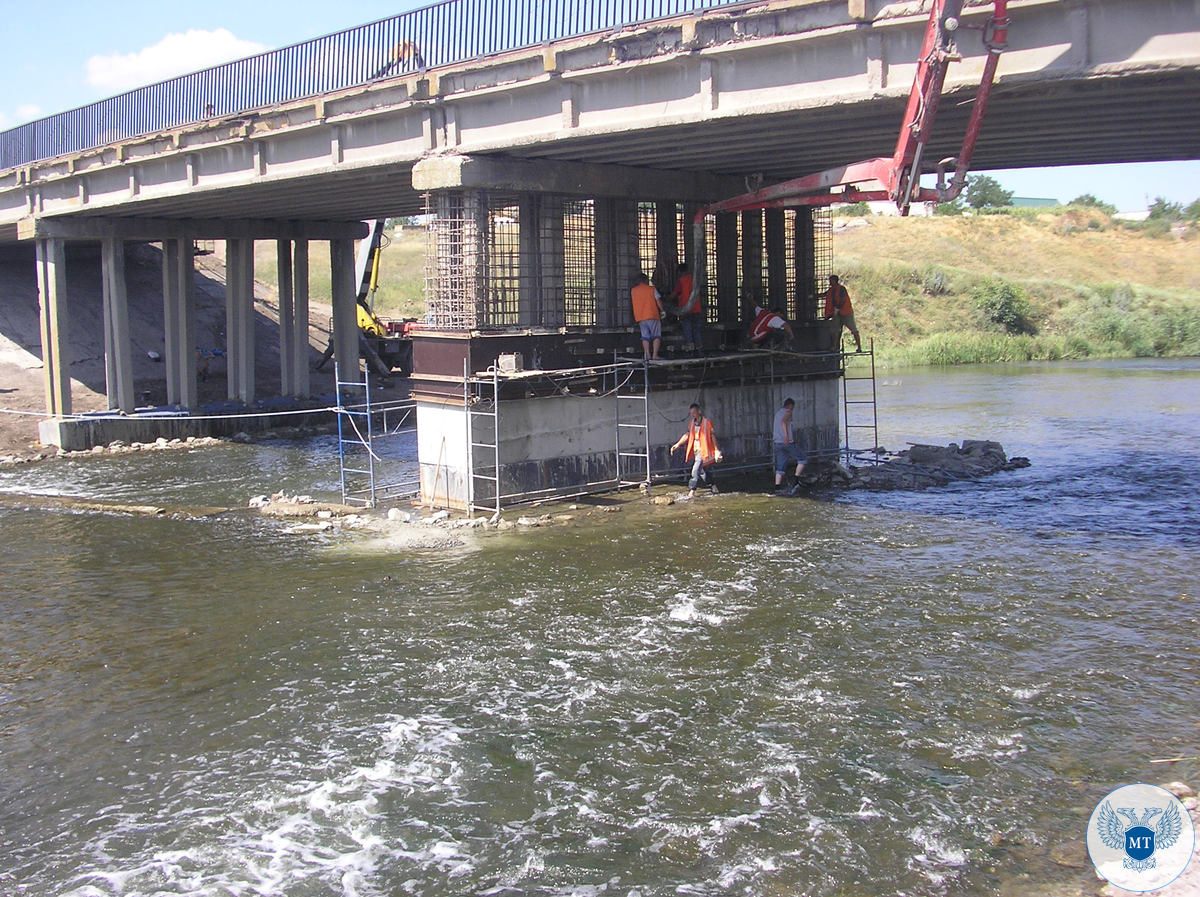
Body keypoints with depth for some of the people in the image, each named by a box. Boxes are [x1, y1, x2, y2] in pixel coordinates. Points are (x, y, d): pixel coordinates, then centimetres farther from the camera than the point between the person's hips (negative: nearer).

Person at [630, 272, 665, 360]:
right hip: (652, 316, -3)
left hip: (640, 317, 3)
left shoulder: (633, 291, 9)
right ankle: (655, 355, -11)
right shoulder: (652, 289, 0)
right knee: (656, 336, 0)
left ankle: (648, 355, 0)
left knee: (645, 337, 8)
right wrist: (662, 311, 5)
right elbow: (659, 301, -4)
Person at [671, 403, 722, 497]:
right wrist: (678, 445, 5)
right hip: (695, 451, 7)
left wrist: (716, 451, -8)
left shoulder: (707, 422, -8)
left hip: (703, 451, -7)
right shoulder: (691, 423, 11)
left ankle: (692, 492, -15)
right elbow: (687, 435, 15)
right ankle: (714, 488, 31)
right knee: (703, 471, 16)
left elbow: (713, 437, -7)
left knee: (696, 470, -15)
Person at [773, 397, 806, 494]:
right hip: (788, 442, -7)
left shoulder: (777, 413, 22)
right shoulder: (788, 412, -3)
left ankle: (777, 488, -6)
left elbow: (773, 430, 31)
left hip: (777, 443, 7)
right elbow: (783, 422, -25)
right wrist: (787, 436, -34)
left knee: (780, 467, 4)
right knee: (801, 460, 7)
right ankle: (796, 482, -5)